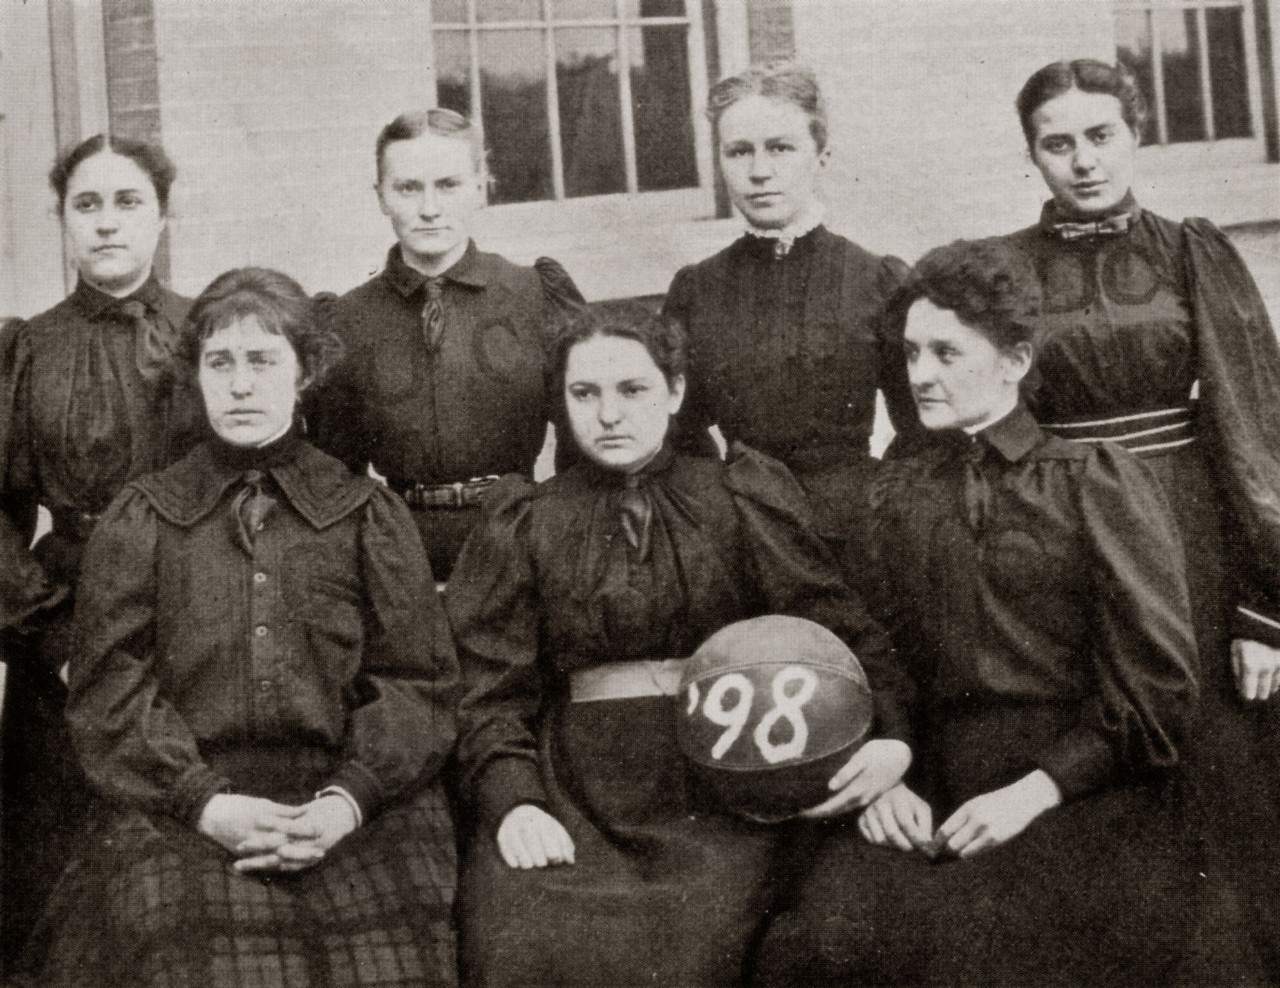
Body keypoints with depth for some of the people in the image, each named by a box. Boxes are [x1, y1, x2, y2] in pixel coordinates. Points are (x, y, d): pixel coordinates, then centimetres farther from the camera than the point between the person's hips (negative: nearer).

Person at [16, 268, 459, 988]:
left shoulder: (370, 514, 13)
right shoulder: (140, 519, 14)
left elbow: (419, 684, 6)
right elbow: (109, 689, 5)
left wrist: (346, 801, -11)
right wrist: (207, 803, -11)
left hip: (346, 807, 0)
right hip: (180, 809, 0)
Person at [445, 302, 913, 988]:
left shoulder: (743, 500, 11)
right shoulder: (523, 523, 13)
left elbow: (836, 628, 3)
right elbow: (490, 686, 6)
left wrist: (887, 736, -15)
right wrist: (511, 799, -12)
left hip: (715, 788, -1)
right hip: (571, 788, 1)